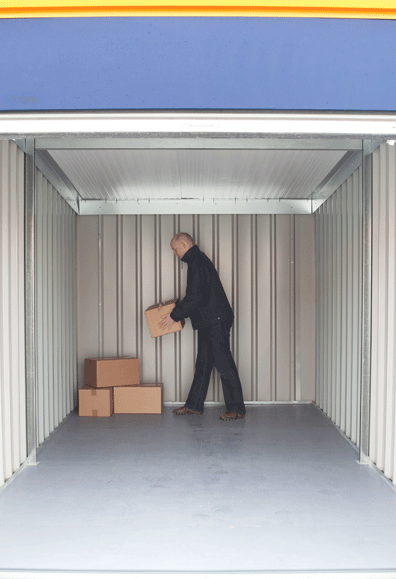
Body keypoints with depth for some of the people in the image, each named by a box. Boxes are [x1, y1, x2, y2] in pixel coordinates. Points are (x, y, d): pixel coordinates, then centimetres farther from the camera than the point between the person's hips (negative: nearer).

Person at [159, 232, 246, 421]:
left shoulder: (197, 262, -14)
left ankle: (236, 408, -3)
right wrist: (177, 310, 22)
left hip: (216, 321, -11)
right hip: (208, 322, 11)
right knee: (203, 363, 13)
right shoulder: (197, 260, 19)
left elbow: (195, 296, -20)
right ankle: (194, 405, 20)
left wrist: (175, 315, -11)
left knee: (223, 363, -7)